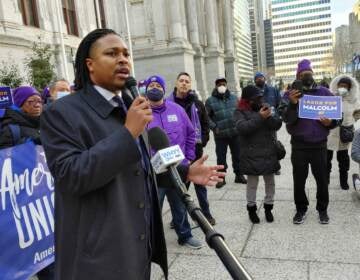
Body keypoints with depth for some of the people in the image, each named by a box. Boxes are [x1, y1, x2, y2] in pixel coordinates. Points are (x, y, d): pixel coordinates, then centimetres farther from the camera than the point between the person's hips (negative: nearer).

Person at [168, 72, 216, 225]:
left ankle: (206, 213, 24)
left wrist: (202, 142, -4)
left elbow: (205, 124, 7)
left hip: (195, 149, 2)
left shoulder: (197, 103, 5)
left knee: (200, 182, 11)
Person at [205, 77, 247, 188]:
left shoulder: (234, 97, 8)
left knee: (237, 155, 13)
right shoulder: (210, 101, -4)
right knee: (221, 157, 5)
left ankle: (239, 175, 28)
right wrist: (214, 127, -11)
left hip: (235, 132, 3)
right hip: (220, 135, -3)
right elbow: (207, 117, -3)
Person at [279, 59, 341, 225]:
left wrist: (330, 122, -14)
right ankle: (301, 209, 27)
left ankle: (322, 209, 30)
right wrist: (293, 104, -29)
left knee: (322, 179, 11)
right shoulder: (290, 94, -1)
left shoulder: (324, 92, 3)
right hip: (299, 146, -1)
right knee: (299, 180, 10)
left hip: (319, 145, 1)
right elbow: (286, 118, -12)